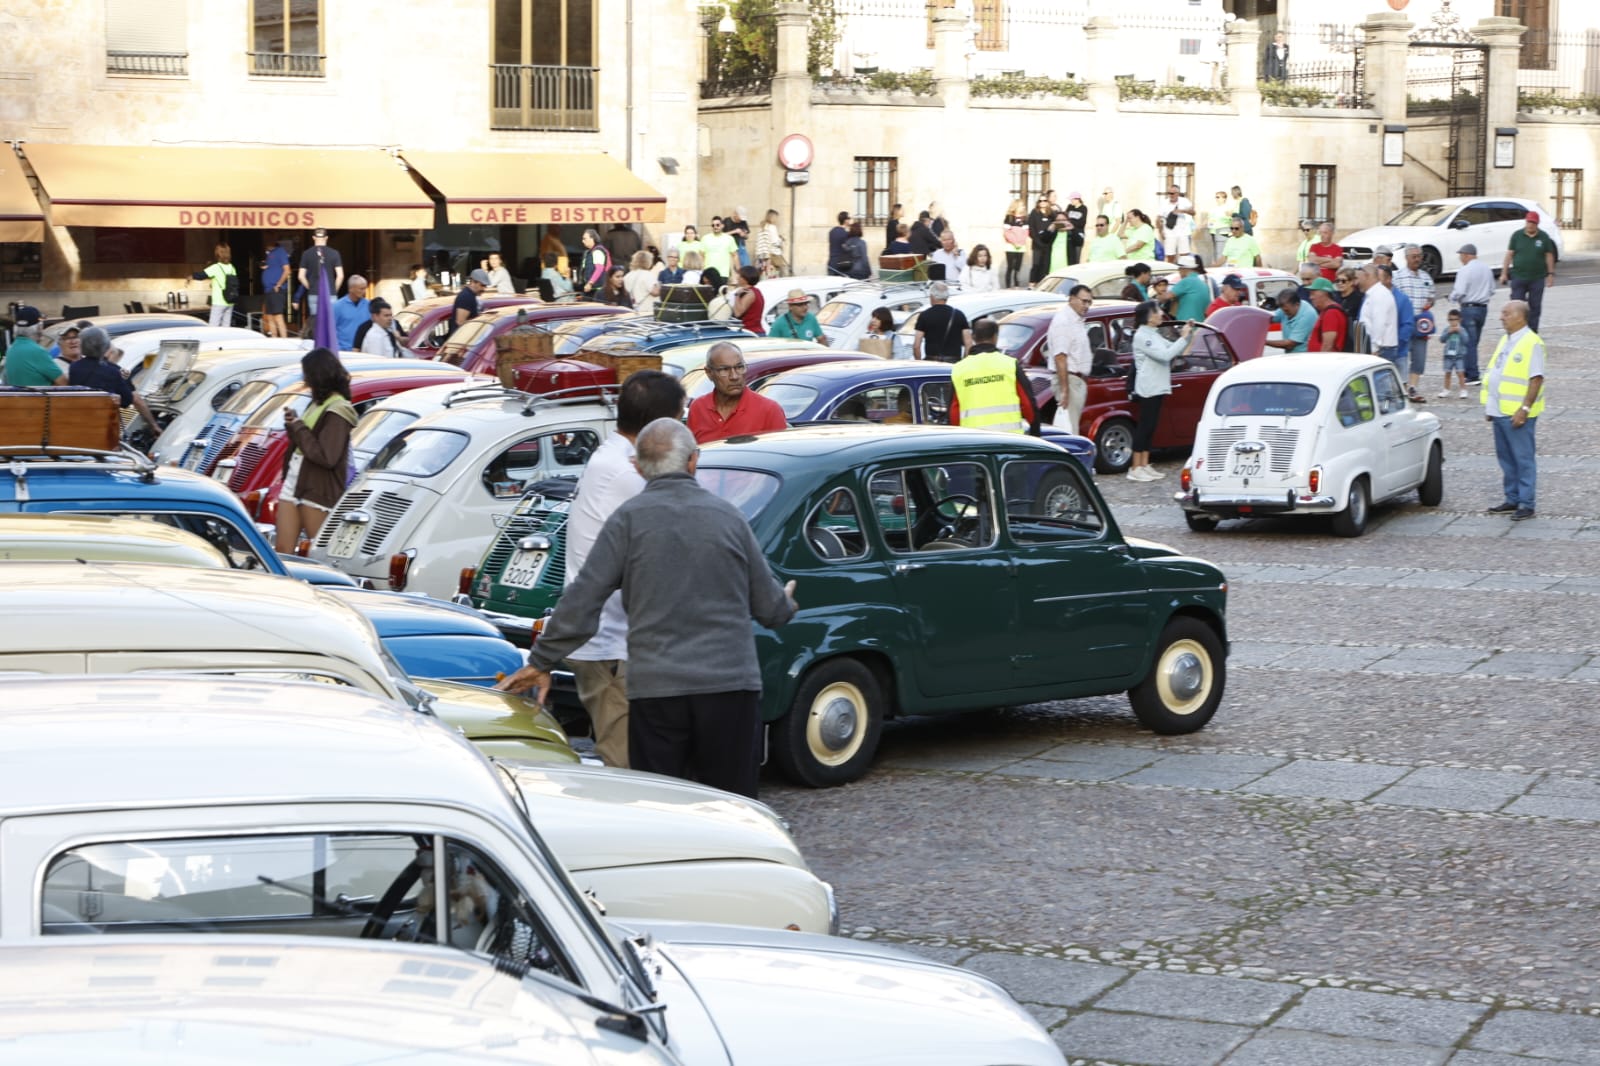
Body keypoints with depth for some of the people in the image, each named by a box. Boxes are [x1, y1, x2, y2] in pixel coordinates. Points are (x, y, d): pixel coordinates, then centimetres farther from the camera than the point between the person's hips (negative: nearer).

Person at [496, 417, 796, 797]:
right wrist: (787, 603, 38)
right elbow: (770, 607, 14)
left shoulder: (629, 518, -1)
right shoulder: (728, 516, 7)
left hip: (655, 689, -2)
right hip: (731, 686, 2)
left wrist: (541, 663, 4)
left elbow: (582, 600, -5)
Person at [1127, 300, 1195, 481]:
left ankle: (1144, 465, 14)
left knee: (1149, 427, 10)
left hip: (1157, 387, 10)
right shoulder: (1142, 336, -13)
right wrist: (1183, 337, -17)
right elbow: (1165, 354, -23)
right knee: (1145, 426, -9)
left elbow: (1175, 350, 19)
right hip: (1148, 388, -10)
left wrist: (1188, 335, 5)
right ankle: (1135, 469, -7)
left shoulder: (1154, 335, 17)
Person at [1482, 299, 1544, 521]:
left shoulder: (1531, 343, -14)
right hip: (1500, 411, 9)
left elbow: (1536, 379, -18)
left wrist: (1524, 409, -22)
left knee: (1523, 459, -2)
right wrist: (1490, 405, 18)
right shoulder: (1506, 340, 14)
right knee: (1506, 458, 14)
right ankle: (1512, 499, 23)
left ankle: (1526, 504, 2)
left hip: (1517, 414, -9)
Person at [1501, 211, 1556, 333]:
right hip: (1518, 277, -1)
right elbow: (1509, 254, 3)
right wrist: (1504, 273, 0)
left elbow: (1549, 256, 7)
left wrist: (1551, 274, 3)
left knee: (1535, 307, 5)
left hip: (1537, 278, 1)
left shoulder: (1544, 237, 3)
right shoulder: (1517, 235, 2)